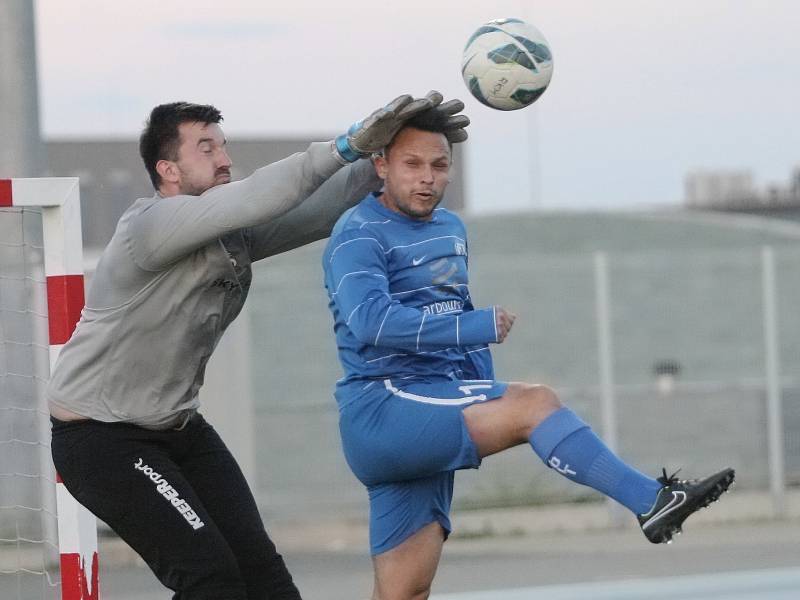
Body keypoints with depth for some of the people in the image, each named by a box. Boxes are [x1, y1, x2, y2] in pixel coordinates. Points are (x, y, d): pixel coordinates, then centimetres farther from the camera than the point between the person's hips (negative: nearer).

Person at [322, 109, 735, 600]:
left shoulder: (451, 228, 18)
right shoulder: (359, 236, -9)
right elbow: (371, 320, -25)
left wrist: (487, 392, 17)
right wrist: (476, 328, -29)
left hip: (430, 420, 8)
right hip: (383, 410, -8)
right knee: (535, 403, -24)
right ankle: (652, 503, -24)